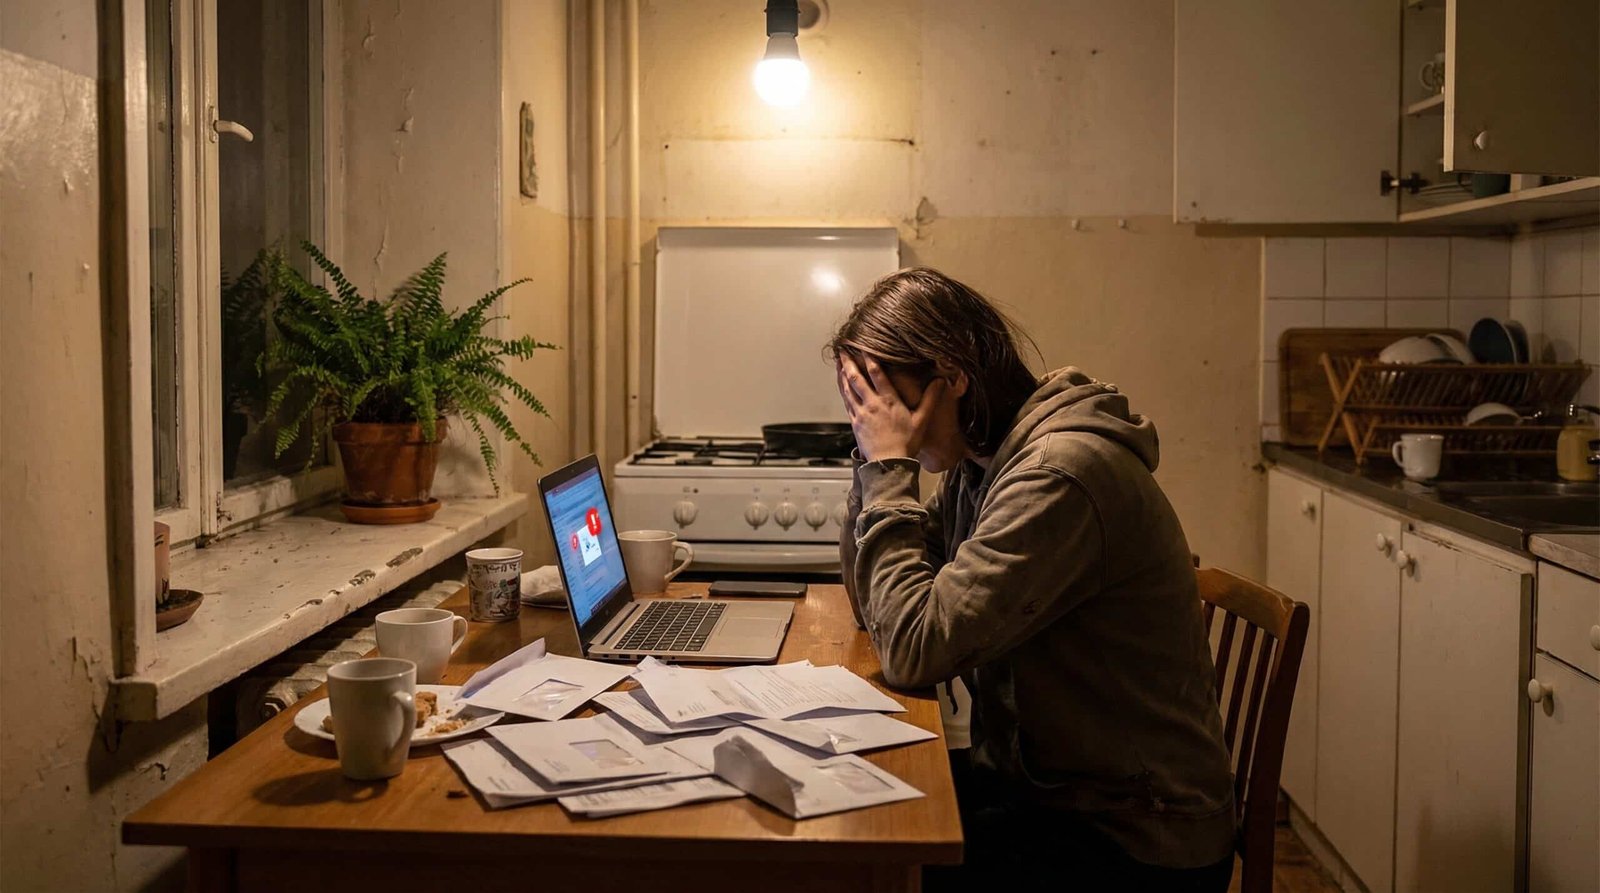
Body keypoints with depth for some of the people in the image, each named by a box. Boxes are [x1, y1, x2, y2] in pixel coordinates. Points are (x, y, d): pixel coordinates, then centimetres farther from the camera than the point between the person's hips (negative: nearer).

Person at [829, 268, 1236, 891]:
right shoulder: (977, 463, 3)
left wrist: (890, 466, -20)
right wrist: (876, 459, -4)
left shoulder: (1059, 475, -26)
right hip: (1036, 780, 8)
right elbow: (875, 606, 7)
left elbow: (916, 648, -27)